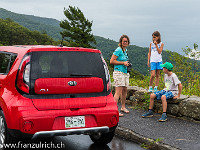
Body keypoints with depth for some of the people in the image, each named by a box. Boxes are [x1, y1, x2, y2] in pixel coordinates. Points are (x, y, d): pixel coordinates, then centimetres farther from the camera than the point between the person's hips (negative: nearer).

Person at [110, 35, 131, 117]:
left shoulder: (125, 50, 16)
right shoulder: (118, 50, -11)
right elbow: (112, 61, -17)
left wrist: (127, 64, 13)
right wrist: (123, 63, -15)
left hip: (125, 72, 9)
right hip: (119, 72, -9)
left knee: (125, 90, 15)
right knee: (118, 91, -13)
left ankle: (123, 107, 29)